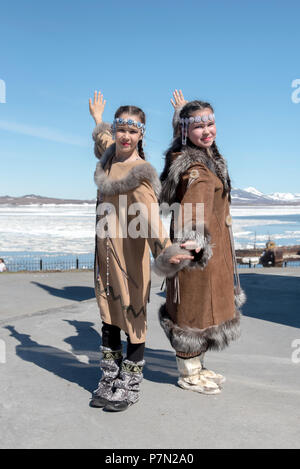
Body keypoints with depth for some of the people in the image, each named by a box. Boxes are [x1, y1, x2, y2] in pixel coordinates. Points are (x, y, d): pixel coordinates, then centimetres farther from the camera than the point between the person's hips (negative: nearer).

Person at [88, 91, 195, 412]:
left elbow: (150, 214, -30)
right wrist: (97, 117, 52)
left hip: (130, 255, -7)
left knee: (133, 317, 2)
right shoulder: (110, 155, 8)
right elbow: (101, 135, 34)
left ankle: (130, 385, 17)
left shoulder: (140, 172, -15)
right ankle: (109, 379, 27)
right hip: (105, 251, 7)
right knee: (108, 316, 14)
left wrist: (164, 248, -47)